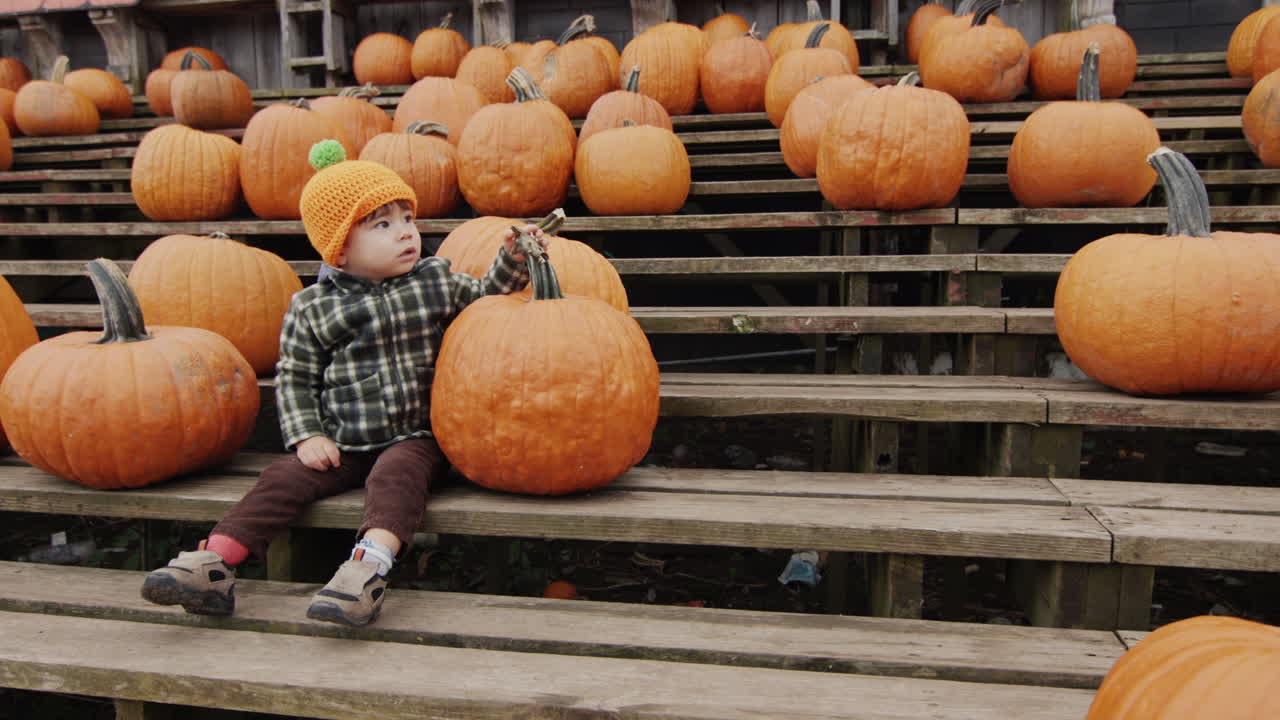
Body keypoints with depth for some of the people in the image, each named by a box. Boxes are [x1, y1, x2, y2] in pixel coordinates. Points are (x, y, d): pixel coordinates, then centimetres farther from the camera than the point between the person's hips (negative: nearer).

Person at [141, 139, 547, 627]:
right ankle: (212, 564, -16)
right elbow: (294, 377, 7)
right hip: (340, 445, 2)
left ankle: (369, 567, -46)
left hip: (414, 439, -1)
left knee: (395, 473, -31)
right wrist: (306, 436, -5)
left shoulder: (437, 281, 4)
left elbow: (485, 301, 17)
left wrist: (512, 260, 1)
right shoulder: (313, 308, 1)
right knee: (285, 478, -17)